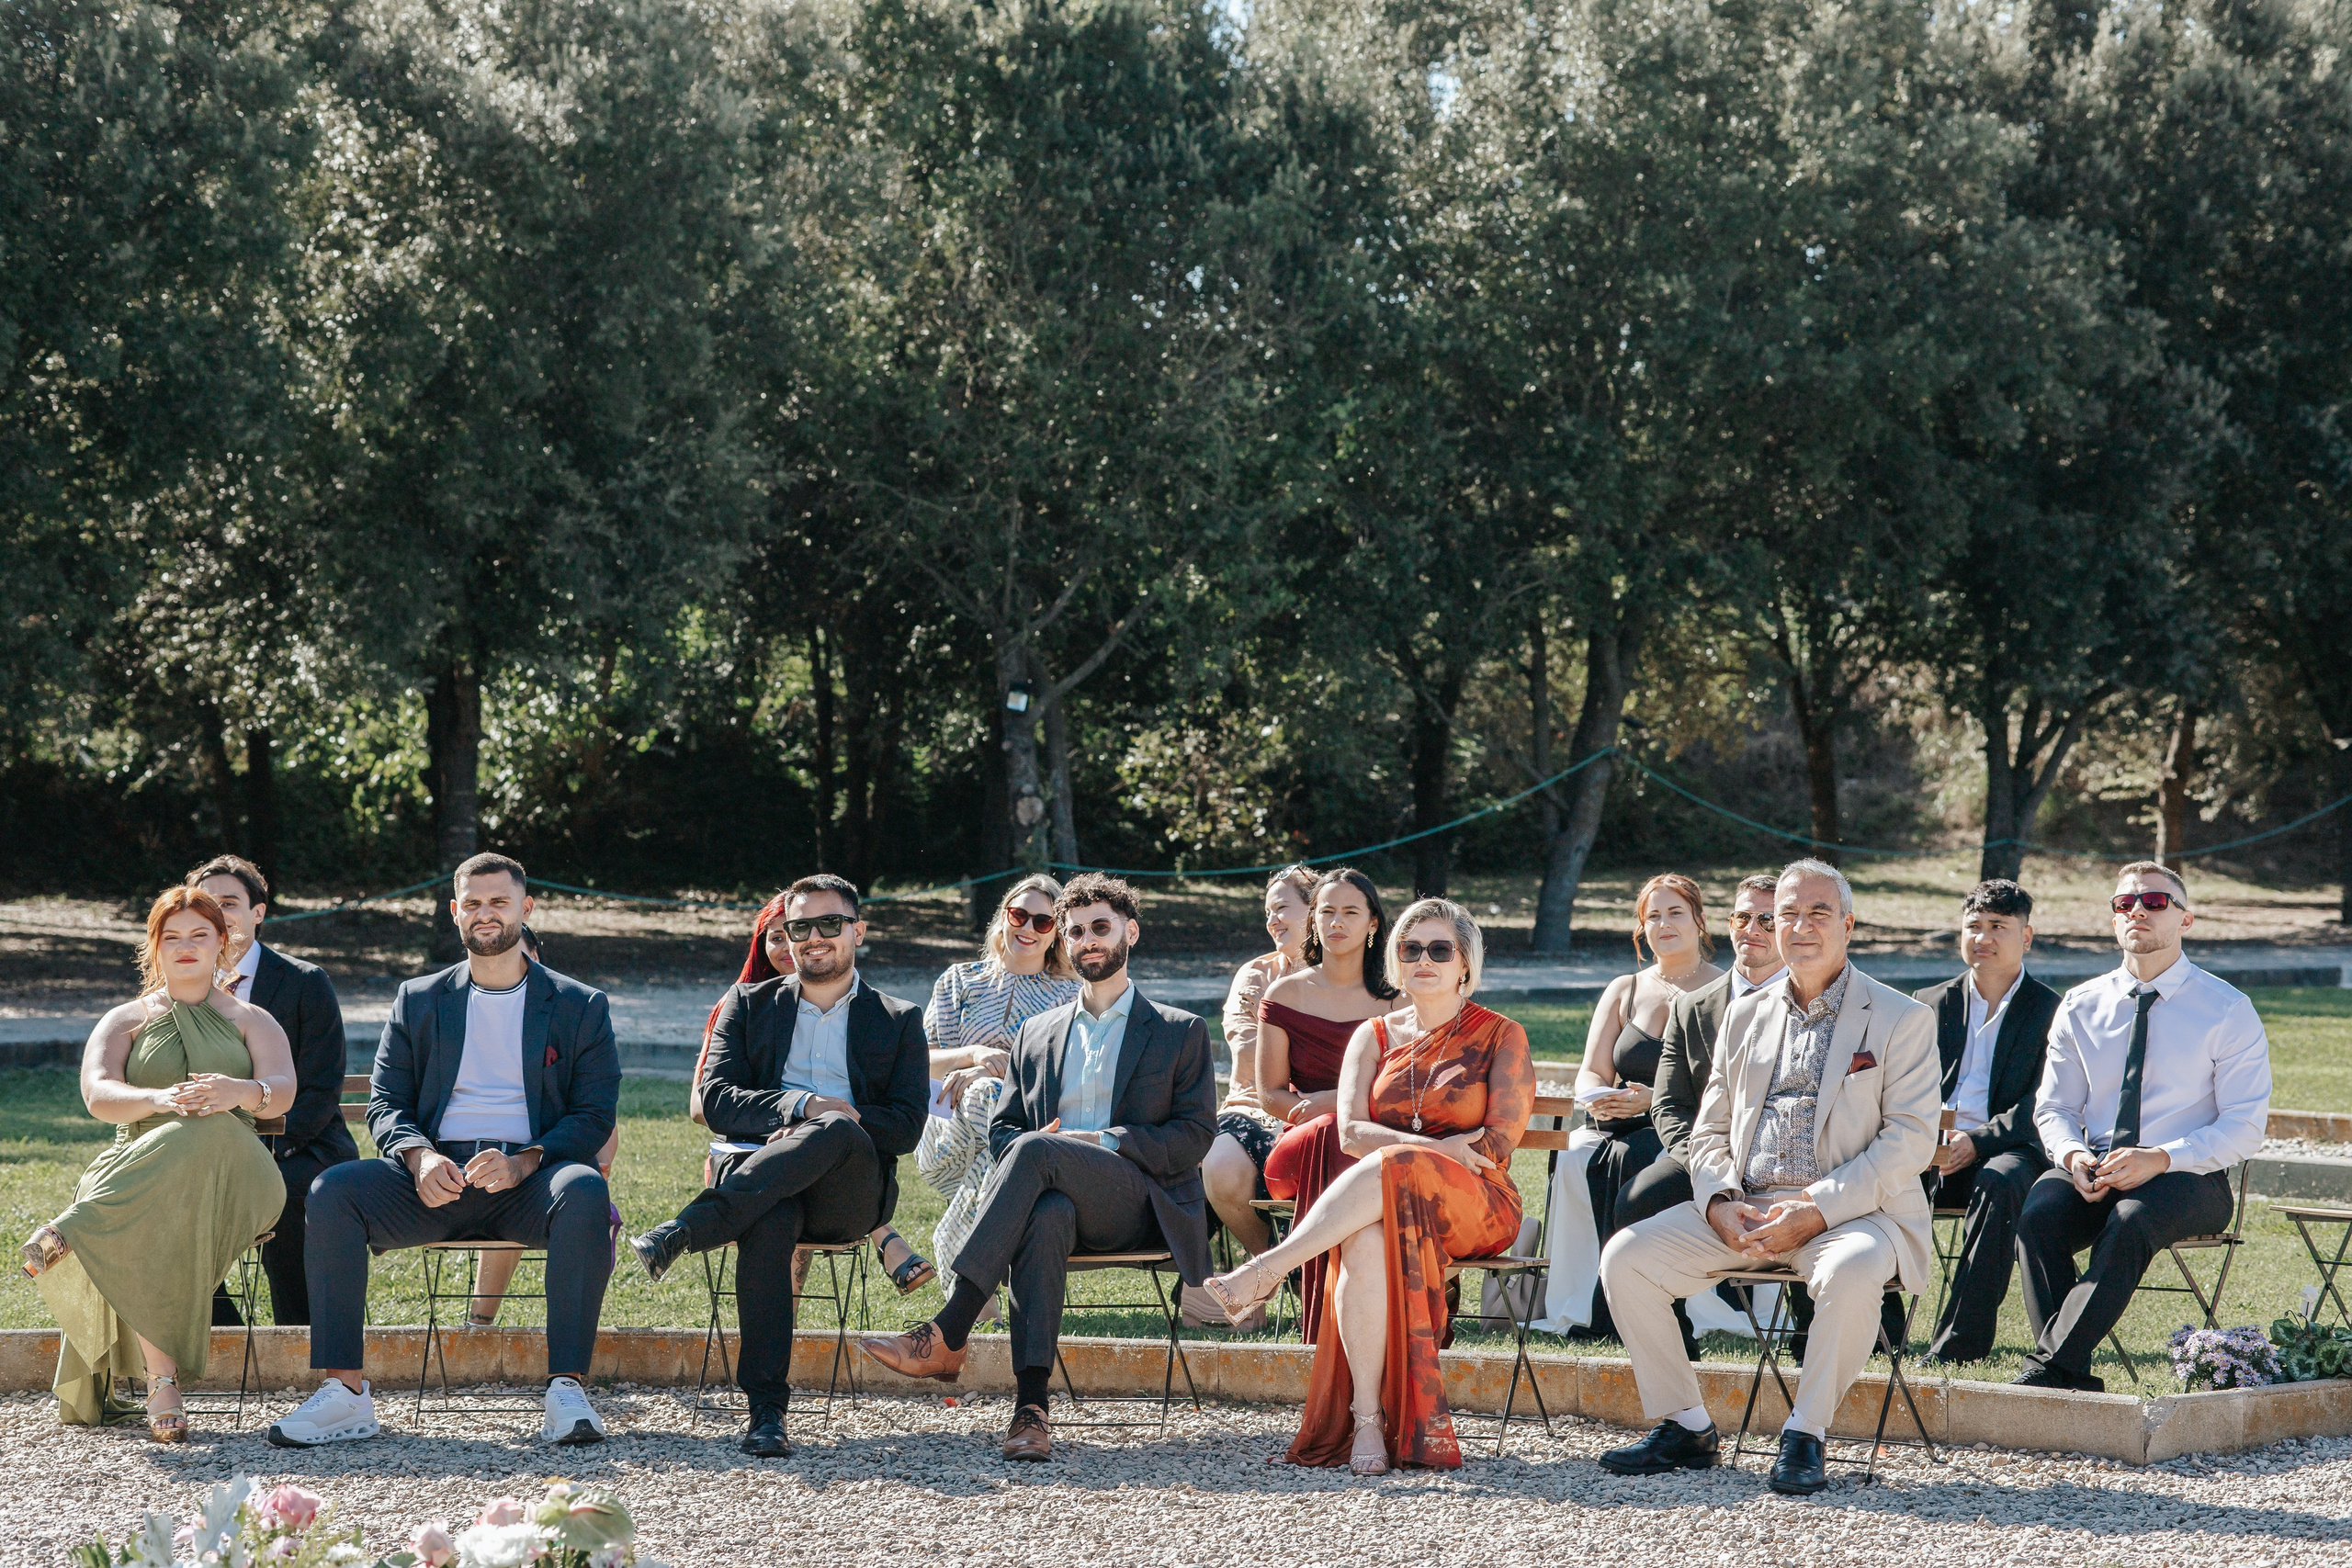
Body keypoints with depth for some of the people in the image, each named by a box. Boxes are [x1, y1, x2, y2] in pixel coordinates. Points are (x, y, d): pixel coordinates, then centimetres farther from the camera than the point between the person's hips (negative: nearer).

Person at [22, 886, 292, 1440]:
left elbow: (282, 1091, 0)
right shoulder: (124, 1022, 22)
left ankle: (78, 1227, -44)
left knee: (209, 1137, -42)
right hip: (137, 1171, 0)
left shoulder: (250, 1021, 22)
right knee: (152, 1227, -42)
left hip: (233, 1173, 0)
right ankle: (162, 1382, -48)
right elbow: (98, 1095, 0)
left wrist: (241, 1092, -28)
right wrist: (160, 1099, -25)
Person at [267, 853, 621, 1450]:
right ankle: (344, 1392, -29)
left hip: (528, 1178, -2)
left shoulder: (580, 1006, 13)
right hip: (437, 1177, 2)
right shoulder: (419, 1001, 19)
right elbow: (385, 1102, 12)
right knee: (332, 1190, -27)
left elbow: (594, 1115, 3)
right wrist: (418, 1156, -13)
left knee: (585, 1192, -38)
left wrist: (525, 1161, -17)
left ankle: (567, 1388, -37)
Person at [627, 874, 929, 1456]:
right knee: (770, 1221, -39)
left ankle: (684, 1231, -43)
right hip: (757, 1175, 0)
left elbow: (906, 1126, 6)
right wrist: (802, 1106, -11)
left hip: (850, 1190, 0)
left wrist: (827, 1126, -11)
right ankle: (766, 1410, -42)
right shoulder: (749, 1005, 22)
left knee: (838, 1131, -38)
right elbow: (716, 1100, 7)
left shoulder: (899, 1021, 20)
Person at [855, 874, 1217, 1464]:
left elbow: (1194, 1136, 3)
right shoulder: (1037, 1034, 26)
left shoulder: (1181, 1033, 14)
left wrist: (1101, 1141, -11)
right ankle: (1031, 1405, -50)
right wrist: (1027, 1145, -4)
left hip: (1141, 1204, -3)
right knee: (1046, 1218, -38)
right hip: (1059, 1195, 3)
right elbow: (1002, 1128, 22)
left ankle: (946, 1335, -42)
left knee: (1035, 1151, -34)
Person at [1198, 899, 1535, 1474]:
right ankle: (1366, 1420, -39)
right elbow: (1351, 1132, 3)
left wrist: (1402, 1150, -8)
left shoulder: (1501, 1037, 8)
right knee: (1367, 1242, -37)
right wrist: (1440, 1148, -12)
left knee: (1386, 1171, -37)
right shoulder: (1374, 1036, 17)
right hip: (1376, 1200, 2)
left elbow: (1500, 1141, -3)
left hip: (1476, 1204, -2)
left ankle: (1270, 1267, -36)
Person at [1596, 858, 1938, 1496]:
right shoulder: (1744, 1017, 18)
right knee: (1626, 1256, -13)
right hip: (1743, 1210, 5)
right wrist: (1719, 1202, -6)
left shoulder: (1902, 1020, 2)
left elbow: (1910, 1138, -8)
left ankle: (1805, 1434, -21)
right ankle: (1685, 1427, -3)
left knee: (1852, 1270, -38)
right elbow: (1710, 1132, 18)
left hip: (1850, 1211, -5)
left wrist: (1817, 1210, -19)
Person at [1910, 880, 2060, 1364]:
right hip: (1930, 1155, 3)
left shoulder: (2050, 1010, 6)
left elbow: (2042, 1105, -4)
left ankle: (1960, 1343, -41)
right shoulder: (1932, 1002, 18)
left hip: (2009, 1151, -3)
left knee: (1998, 1183, -39)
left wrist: (1979, 1141, -20)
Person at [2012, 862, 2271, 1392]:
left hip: (2188, 1176, -3)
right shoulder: (2080, 1006, 13)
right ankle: (2074, 1382, -34)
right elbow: (2054, 1108, 15)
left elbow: (2245, 1127, -4)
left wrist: (2160, 1159, -20)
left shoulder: (2228, 1011, 1)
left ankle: (2050, 1363, -37)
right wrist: (2073, 1154, -10)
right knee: (2038, 1214, -31)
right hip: (2093, 1171, 3)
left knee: (2132, 1219, -38)